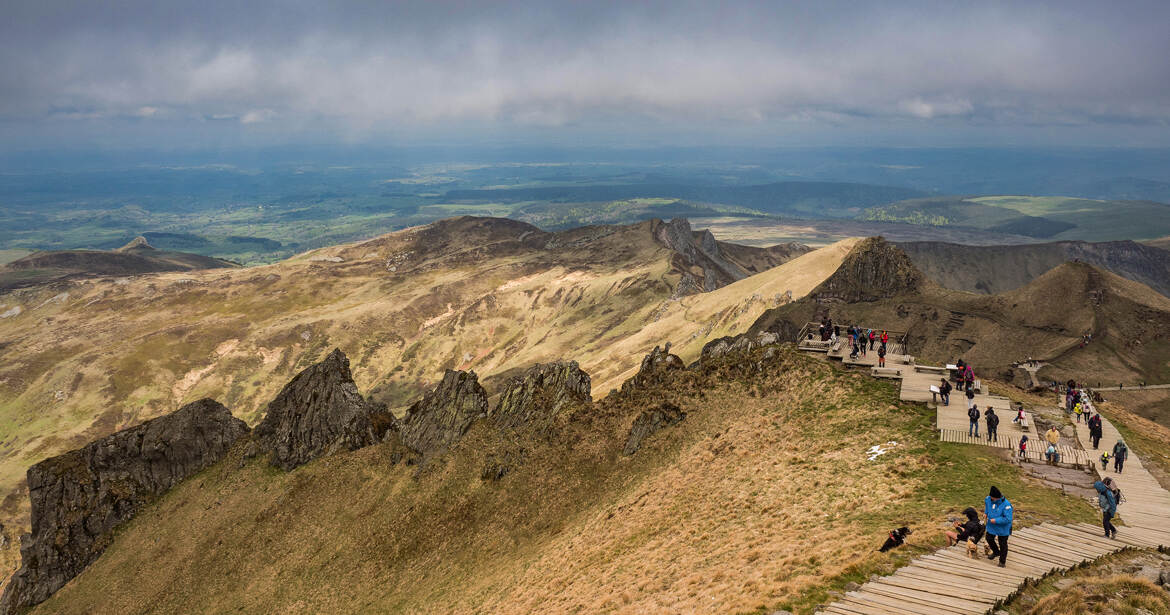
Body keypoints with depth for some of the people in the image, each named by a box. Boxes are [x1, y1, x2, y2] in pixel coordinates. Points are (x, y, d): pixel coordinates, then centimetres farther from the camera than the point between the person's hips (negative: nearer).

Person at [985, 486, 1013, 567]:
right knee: (989, 539, 23)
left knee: (1002, 544, 12)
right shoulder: (989, 499, -15)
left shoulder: (1006, 505, -33)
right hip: (991, 526, 6)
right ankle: (996, 552, 52)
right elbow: (986, 503, 12)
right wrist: (986, 512, 5)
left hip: (1002, 529, -6)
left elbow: (1008, 519, -32)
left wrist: (996, 520, -30)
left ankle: (1002, 561, 32)